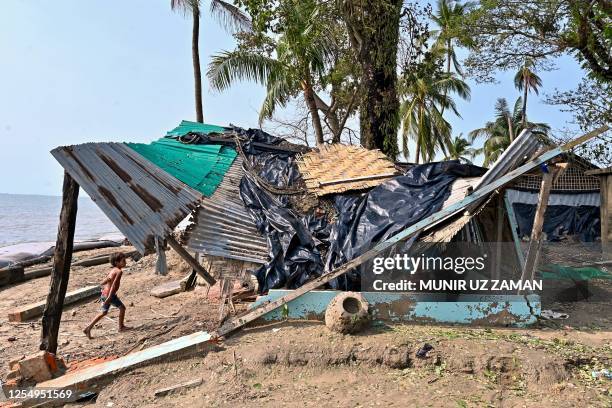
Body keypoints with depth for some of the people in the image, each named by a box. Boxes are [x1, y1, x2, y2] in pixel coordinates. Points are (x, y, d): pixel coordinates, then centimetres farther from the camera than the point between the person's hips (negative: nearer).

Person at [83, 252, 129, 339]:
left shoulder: (112, 270, 13)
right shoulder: (119, 271, -13)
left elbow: (102, 283, 13)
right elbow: (114, 284, -22)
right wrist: (109, 297, -25)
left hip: (104, 294, 9)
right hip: (110, 294, -8)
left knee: (104, 312, 19)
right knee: (122, 307, 9)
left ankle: (88, 328, 18)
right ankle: (121, 327, 18)